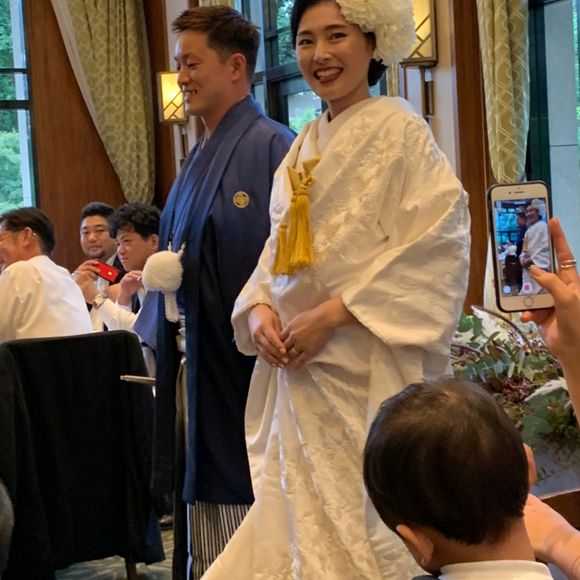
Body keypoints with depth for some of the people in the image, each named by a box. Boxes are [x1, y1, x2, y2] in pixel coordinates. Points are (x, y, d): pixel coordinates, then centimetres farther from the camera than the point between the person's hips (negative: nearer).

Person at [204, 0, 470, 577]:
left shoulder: (398, 130, -6)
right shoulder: (304, 145, 15)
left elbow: (436, 244, -14)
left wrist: (333, 314, -18)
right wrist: (259, 309, -2)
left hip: (366, 373, -6)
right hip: (296, 366, 6)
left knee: (364, 527, -3)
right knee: (298, 523, 8)